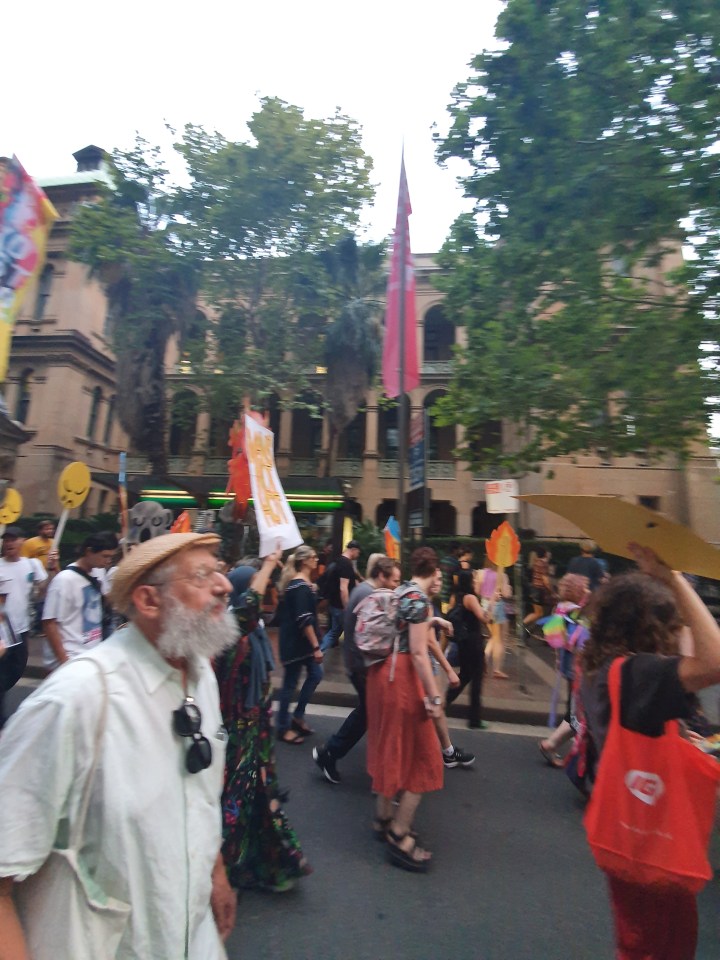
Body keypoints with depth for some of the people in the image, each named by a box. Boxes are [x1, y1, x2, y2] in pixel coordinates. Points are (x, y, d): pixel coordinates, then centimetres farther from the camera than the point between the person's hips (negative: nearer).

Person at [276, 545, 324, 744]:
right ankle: (283, 728, 20)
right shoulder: (301, 586, -21)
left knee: (316, 674, 14)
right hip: (296, 642, -10)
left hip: (300, 641, 10)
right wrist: (316, 646, -22)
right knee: (290, 683, 4)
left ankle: (298, 716, 26)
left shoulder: (296, 583, 10)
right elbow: (304, 620, -25)